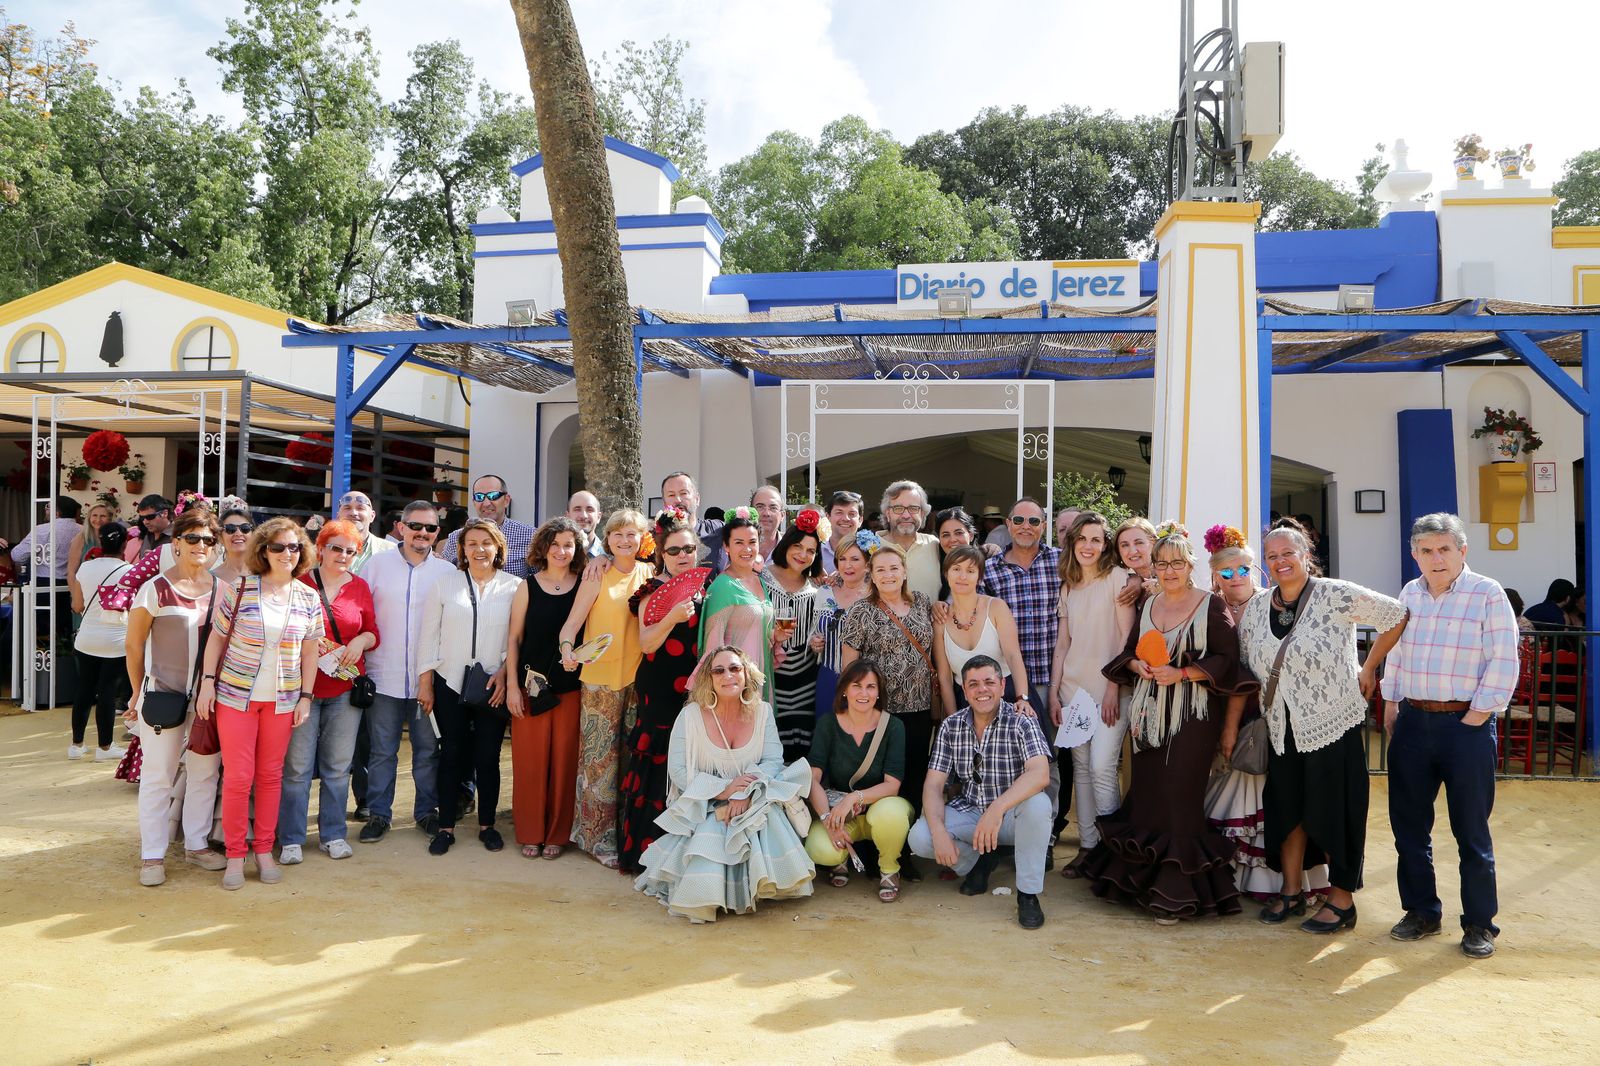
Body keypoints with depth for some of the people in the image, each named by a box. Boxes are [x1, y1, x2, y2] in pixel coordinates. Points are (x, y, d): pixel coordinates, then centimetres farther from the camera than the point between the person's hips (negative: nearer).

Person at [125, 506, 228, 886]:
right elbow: (134, 645, -1)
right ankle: (153, 855, 13)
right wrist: (137, 694, 2)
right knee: (158, 776, 4)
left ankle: (196, 844, 25)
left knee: (205, 772, 10)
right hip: (164, 694, -4)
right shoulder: (156, 588, -7)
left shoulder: (221, 588, 4)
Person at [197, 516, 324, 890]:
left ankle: (264, 851, 21)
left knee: (271, 776, 9)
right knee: (238, 776, -1)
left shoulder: (309, 599, 2)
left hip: (282, 700, 2)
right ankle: (235, 856, 13)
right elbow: (217, 637, 1)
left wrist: (305, 697, 4)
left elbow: (309, 652, 7)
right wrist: (207, 682, -4)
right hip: (235, 695, -2)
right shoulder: (238, 590, -5)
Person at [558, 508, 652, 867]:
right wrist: (567, 647, -25)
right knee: (600, 756, 1)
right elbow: (574, 618, -8)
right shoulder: (598, 572, -2)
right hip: (600, 676, -3)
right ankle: (600, 837, 12)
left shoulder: (649, 573, 7)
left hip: (639, 675, 3)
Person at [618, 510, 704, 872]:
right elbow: (646, 643, -16)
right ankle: (646, 847, 8)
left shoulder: (700, 588, 11)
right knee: (658, 768, -3)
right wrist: (673, 616, -28)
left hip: (692, 689, 6)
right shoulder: (654, 591, -6)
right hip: (660, 690, -6)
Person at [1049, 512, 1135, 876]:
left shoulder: (1117, 577, -3)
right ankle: (1087, 845, 14)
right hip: (1074, 687, 5)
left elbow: (1127, 637, -7)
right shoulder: (1068, 587, 14)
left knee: (1101, 767, -12)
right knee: (1081, 768, 7)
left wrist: (1114, 687, -12)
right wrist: (1054, 691, 8)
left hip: (1110, 686, -5)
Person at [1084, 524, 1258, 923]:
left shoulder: (1211, 606, -4)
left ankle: (1175, 894, 6)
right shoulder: (1147, 605, 12)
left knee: (1179, 798, -5)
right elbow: (1128, 652, 18)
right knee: (1145, 796, 6)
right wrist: (1139, 666, -4)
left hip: (1194, 716, -5)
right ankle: (1141, 878, 20)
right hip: (1150, 714, 5)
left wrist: (1181, 674, -17)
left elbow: (1226, 660, -7)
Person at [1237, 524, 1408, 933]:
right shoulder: (1255, 607, 4)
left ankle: (1342, 900, 17)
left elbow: (1397, 617, -6)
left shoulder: (1336, 596, -12)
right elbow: (1245, 664, 12)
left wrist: (1368, 669, -3)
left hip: (1333, 724, -5)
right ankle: (1290, 894, 25)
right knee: (1286, 810, 12)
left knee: (1334, 812, 3)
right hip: (1283, 729, 5)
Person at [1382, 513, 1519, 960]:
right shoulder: (1409, 594, 10)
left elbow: (1504, 662, -10)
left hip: (1465, 725, -5)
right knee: (1409, 823, 10)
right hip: (1412, 722, 5)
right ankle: (1421, 911, 25)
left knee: (1471, 830, 3)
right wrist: (1390, 705, 13)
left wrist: (1478, 715, -13)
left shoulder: (1487, 593, -6)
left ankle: (1479, 924, 17)